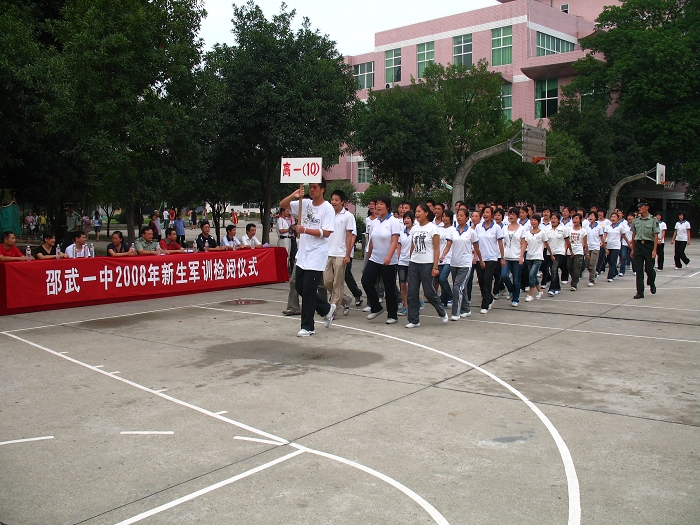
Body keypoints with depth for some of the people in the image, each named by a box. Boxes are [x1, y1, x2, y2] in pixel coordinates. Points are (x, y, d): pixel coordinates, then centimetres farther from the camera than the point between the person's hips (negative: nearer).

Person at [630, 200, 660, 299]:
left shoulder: (653, 220, -4)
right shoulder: (636, 220, 8)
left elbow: (656, 236, -6)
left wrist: (654, 250, -13)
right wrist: (633, 249, 12)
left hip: (649, 245, -3)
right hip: (638, 245, 3)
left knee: (649, 268, 1)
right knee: (639, 270, 1)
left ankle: (652, 283, 34)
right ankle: (640, 292, 5)